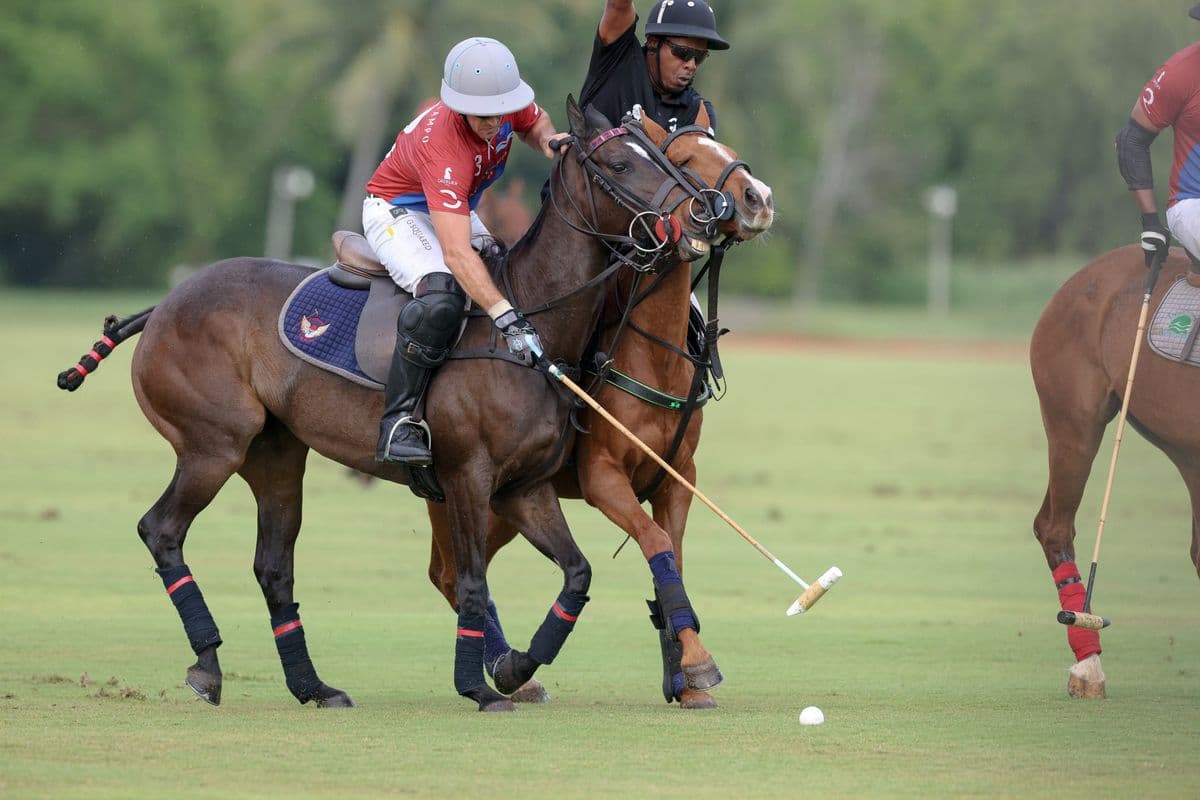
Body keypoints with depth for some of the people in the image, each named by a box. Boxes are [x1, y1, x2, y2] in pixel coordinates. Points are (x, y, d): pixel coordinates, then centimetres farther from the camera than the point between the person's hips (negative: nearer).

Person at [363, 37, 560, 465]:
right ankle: (396, 424, -30)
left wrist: (548, 140, -15)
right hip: (397, 212, -9)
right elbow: (456, 253, -47)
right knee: (441, 296, -34)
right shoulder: (443, 145, -39)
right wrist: (508, 319, -55)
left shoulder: (507, 100, -19)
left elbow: (534, 123, 11)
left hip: (462, 212, 9)